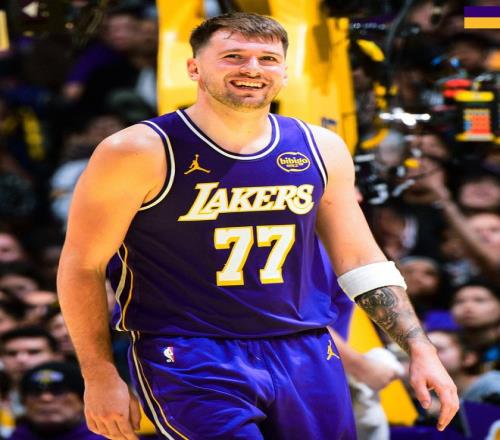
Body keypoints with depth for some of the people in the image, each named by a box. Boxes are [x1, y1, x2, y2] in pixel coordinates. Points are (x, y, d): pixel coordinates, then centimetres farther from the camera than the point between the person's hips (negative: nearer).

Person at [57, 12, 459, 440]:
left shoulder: (320, 149, 7)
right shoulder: (142, 152, -9)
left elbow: (361, 260, 14)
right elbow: (82, 266, -4)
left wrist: (420, 349, 7)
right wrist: (100, 377, -8)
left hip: (305, 355, 5)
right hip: (188, 357, -5)